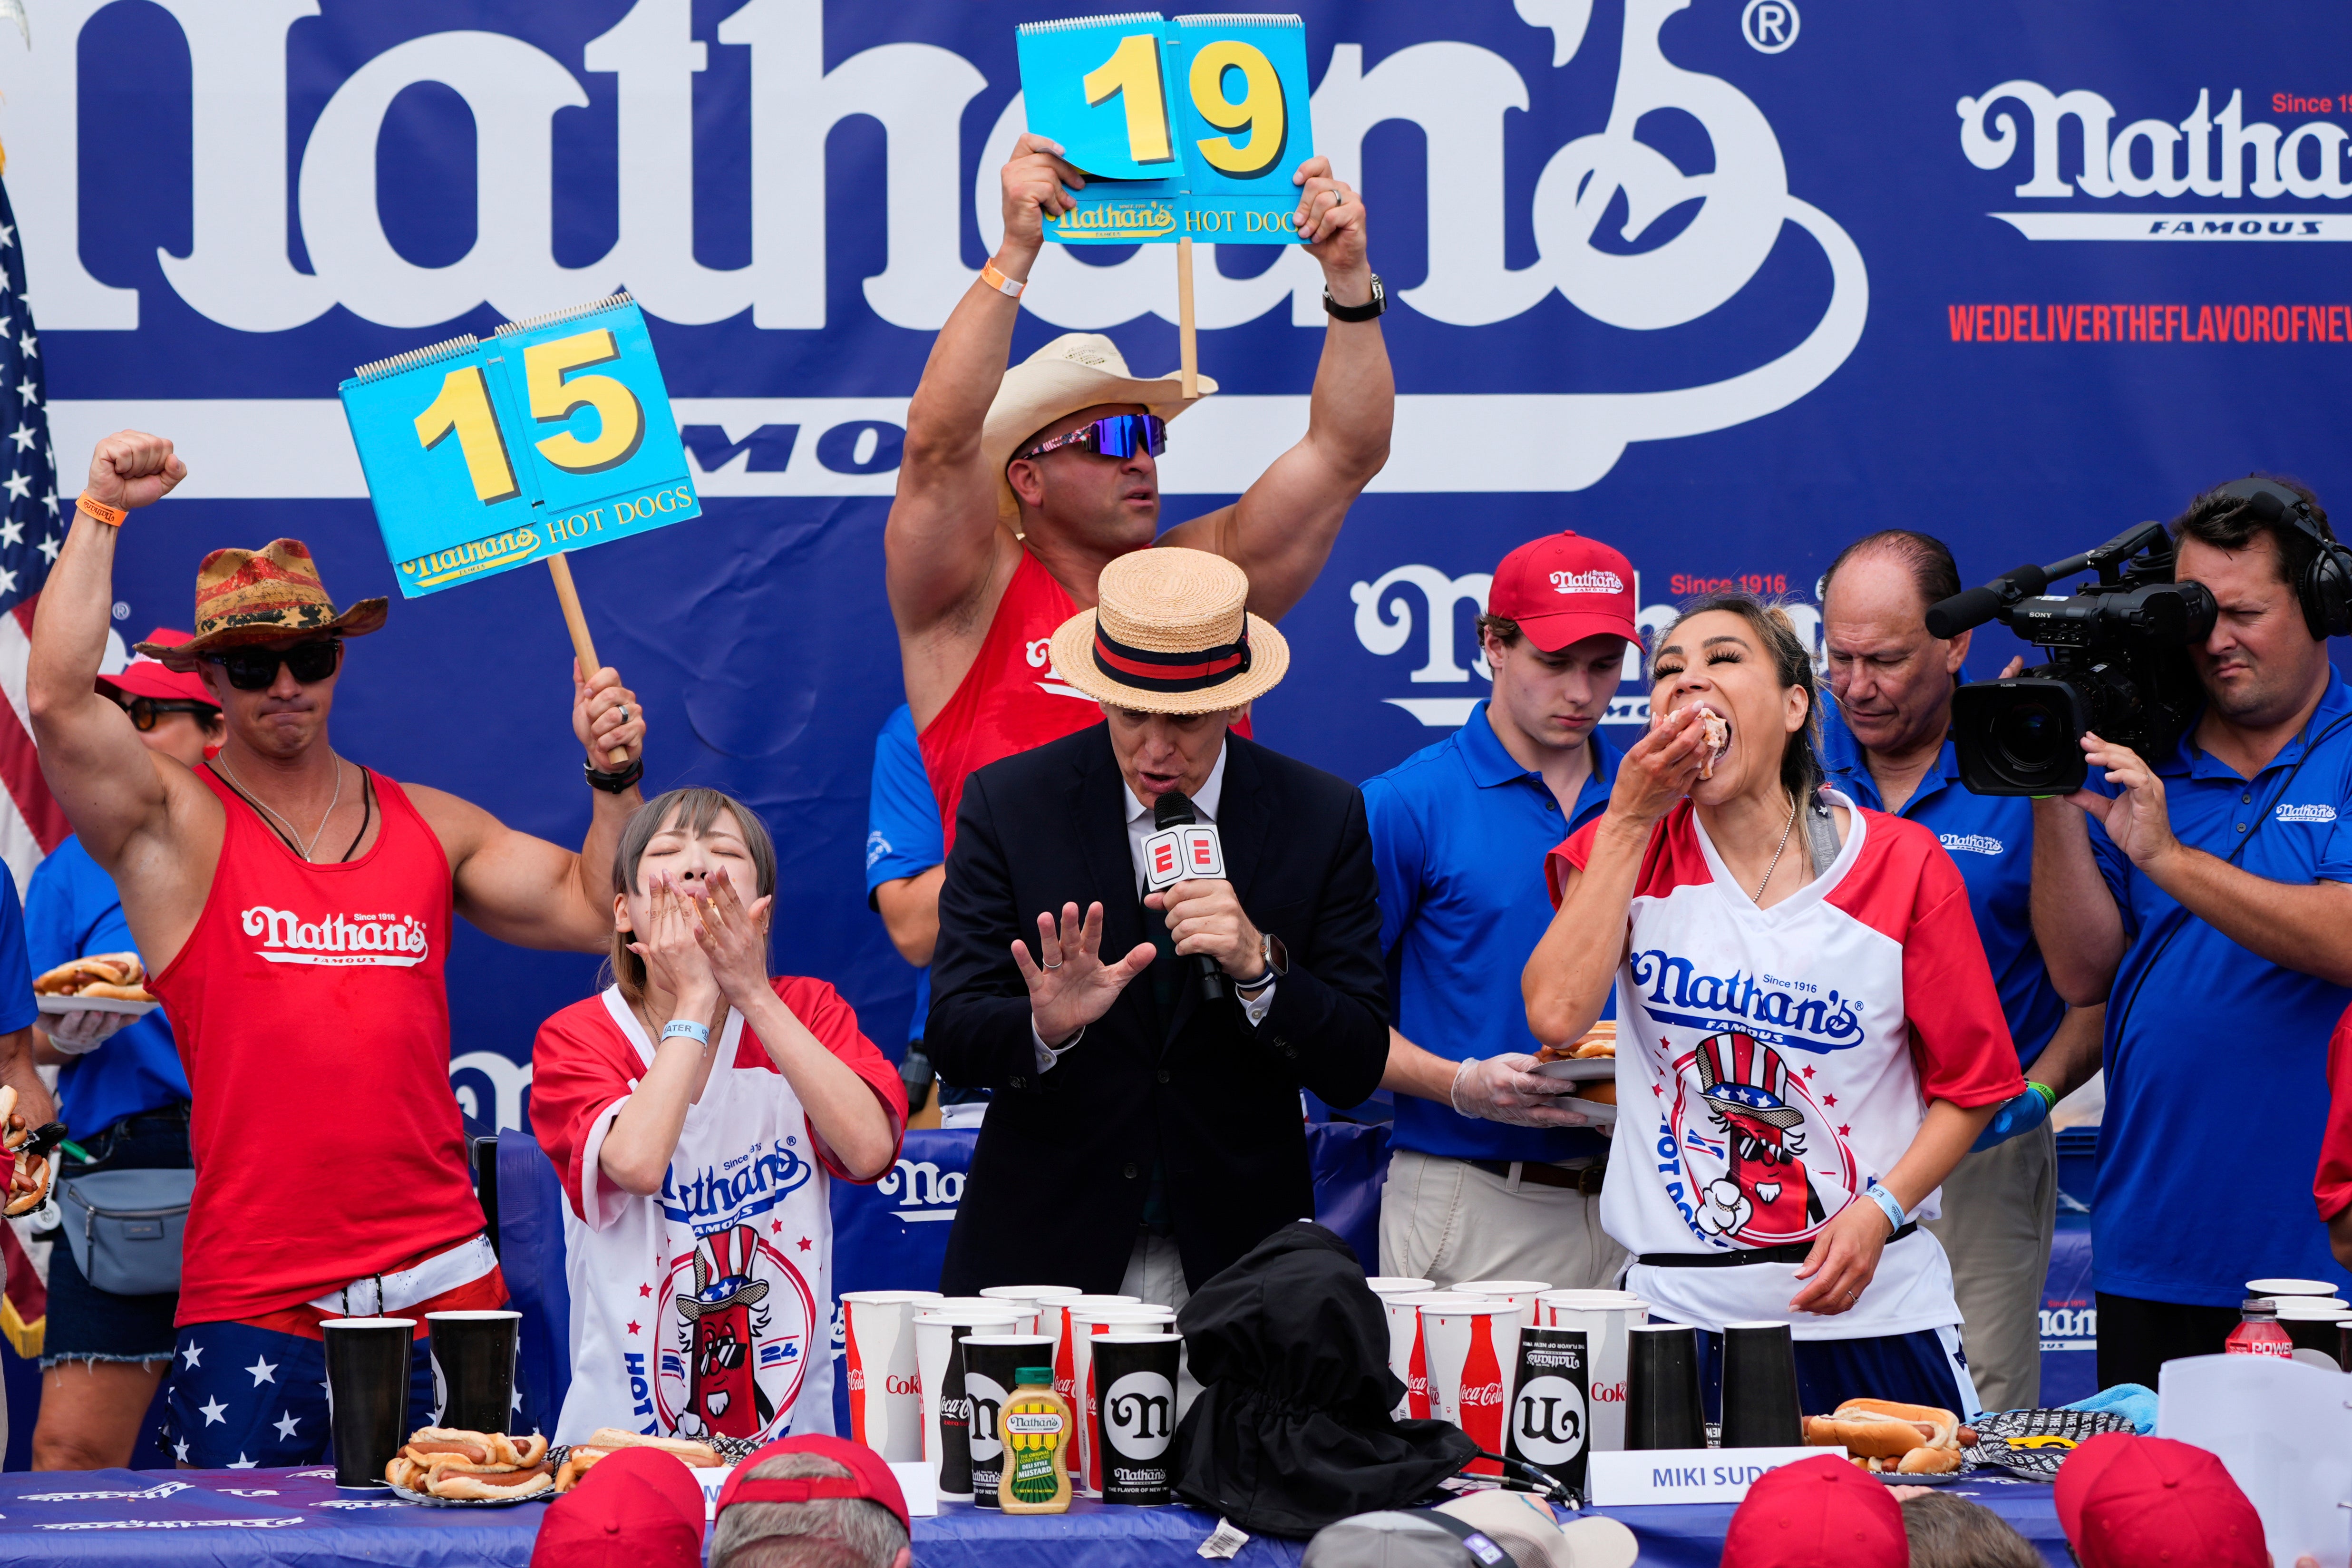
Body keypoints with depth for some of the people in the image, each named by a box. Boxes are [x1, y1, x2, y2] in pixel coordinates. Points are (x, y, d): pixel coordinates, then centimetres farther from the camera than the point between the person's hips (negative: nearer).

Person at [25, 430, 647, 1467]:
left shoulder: (429, 827, 16)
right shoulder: (173, 825, 3)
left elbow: (597, 913, 15)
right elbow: (57, 699, -13)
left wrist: (614, 781, 0)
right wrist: (102, 512, -13)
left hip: (443, 1280, 4)